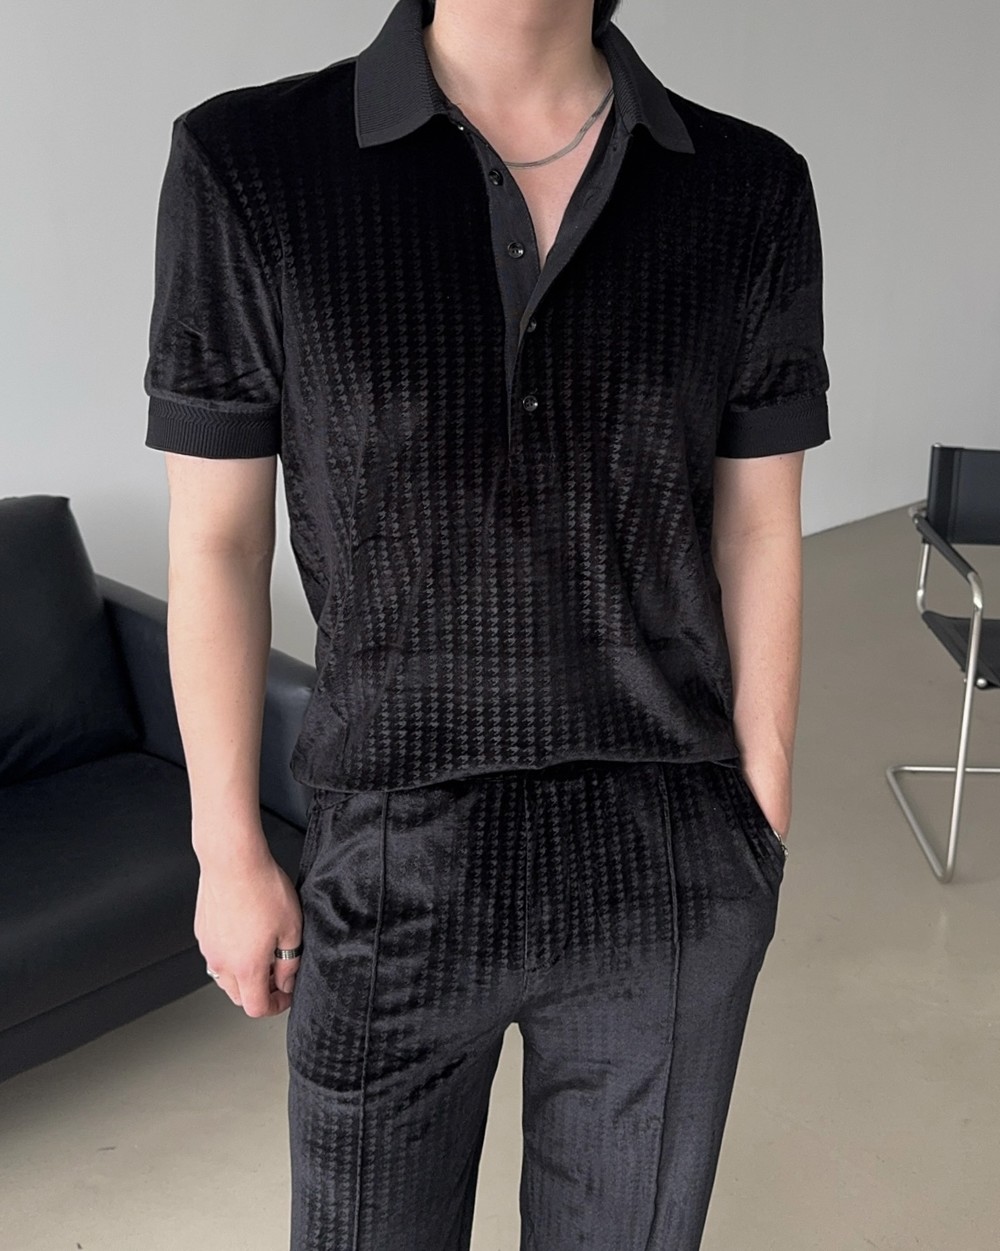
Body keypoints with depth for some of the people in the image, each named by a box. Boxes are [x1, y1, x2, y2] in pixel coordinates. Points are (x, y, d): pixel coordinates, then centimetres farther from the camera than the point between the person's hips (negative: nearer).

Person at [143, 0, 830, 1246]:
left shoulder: (752, 190, -4)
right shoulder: (249, 165, -9)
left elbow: (758, 531, 2)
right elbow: (214, 539, -4)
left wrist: (764, 827, 5)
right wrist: (226, 850, 0)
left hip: (671, 877, 2)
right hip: (396, 873, -1)